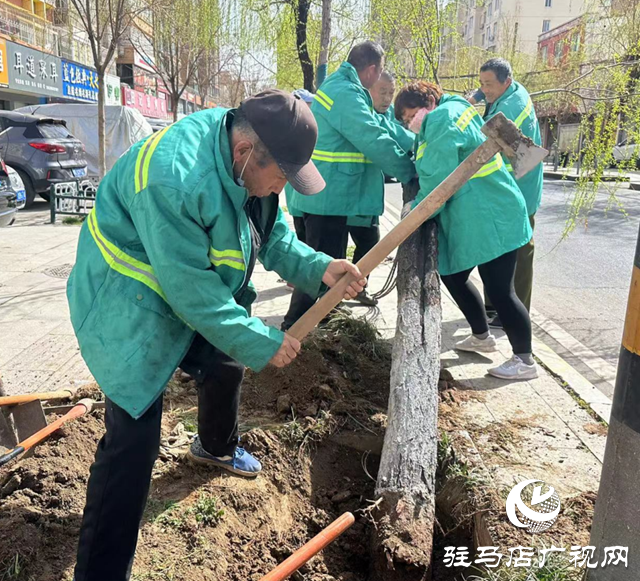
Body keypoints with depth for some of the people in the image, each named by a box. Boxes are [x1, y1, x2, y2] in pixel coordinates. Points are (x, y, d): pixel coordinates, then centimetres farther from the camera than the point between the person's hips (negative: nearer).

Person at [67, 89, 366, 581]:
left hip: (197, 293, 9)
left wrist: (317, 267, -16)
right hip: (128, 307, -9)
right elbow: (190, 289, -31)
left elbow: (273, 237, 1)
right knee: (135, 435, -13)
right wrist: (261, 342, -23)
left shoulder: (248, 158, -9)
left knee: (226, 364, 23)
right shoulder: (173, 179, -37)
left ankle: (216, 448, 56)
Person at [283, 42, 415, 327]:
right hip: (329, 195, -11)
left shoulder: (340, 87, 16)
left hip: (328, 193, 11)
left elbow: (375, 127, 20)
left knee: (327, 264, 20)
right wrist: (412, 171, -12)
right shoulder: (345, 94, -19)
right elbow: (375, 141, -23)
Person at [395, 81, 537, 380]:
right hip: (469, 218, 11)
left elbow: (437, 178, -20)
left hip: (490, 217, -11)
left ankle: (525, 361, 9)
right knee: (451, 275, 19)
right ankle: (482, 336, 35)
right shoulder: (454, 110, 16)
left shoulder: (441, 120, -15)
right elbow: (432, 169, 19)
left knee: (499, 291, -4)